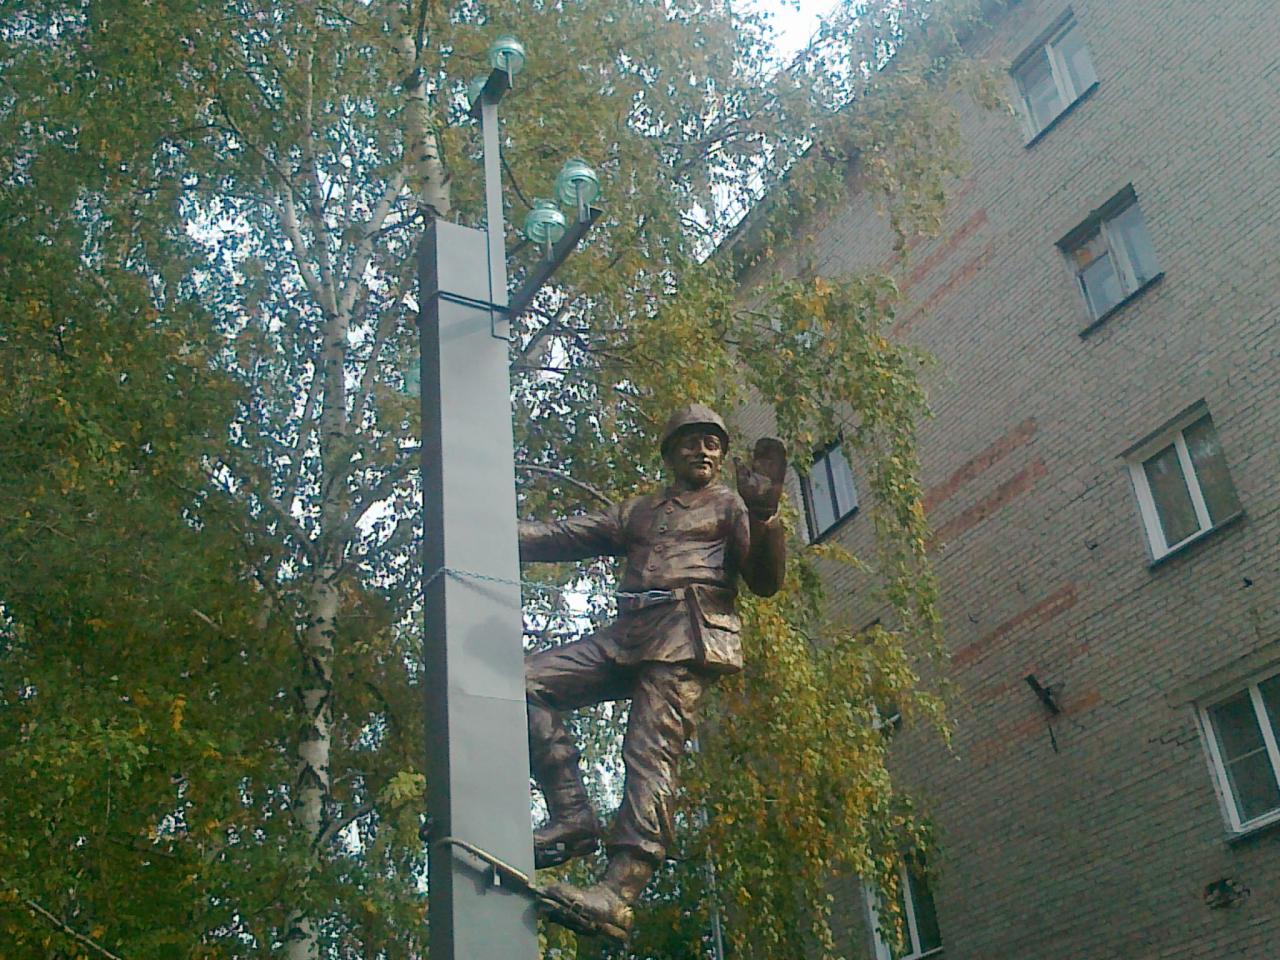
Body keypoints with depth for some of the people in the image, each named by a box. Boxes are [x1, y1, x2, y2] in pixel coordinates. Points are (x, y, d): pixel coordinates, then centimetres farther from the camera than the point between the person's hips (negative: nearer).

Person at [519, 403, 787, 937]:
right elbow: (565, 537, 24)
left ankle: (618, 893, -31)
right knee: (528, 681, -9)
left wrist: (763, 516, -14)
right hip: (627, 636, 6)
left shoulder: (731, 506, 17)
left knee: (651, 753, -21)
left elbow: (766, 582, 3)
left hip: (688, 637, -6)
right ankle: (571, 816, -10)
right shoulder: (638, 514, 31)